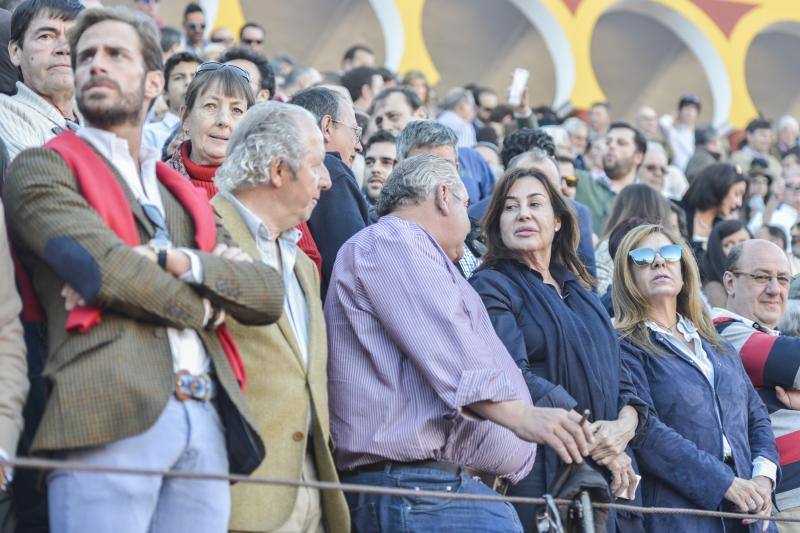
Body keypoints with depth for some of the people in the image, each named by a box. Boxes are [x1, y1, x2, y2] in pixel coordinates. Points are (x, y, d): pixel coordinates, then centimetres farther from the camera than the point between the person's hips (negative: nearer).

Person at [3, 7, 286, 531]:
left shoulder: (184, 195, 26)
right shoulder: (42, 168, 10)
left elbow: (268, 294, 13)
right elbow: (99, 261, -8)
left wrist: (177, 261, -4)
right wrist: (204, 306, 6)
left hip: (207, 424, 5)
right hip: (111, 416, -5)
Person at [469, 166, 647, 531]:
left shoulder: (579, 292, 20)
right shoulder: (491, 286, -2)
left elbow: (615, 370, 15)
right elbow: (514, 375, -15)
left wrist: (626, 422, -8)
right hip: (538, 473, -6)